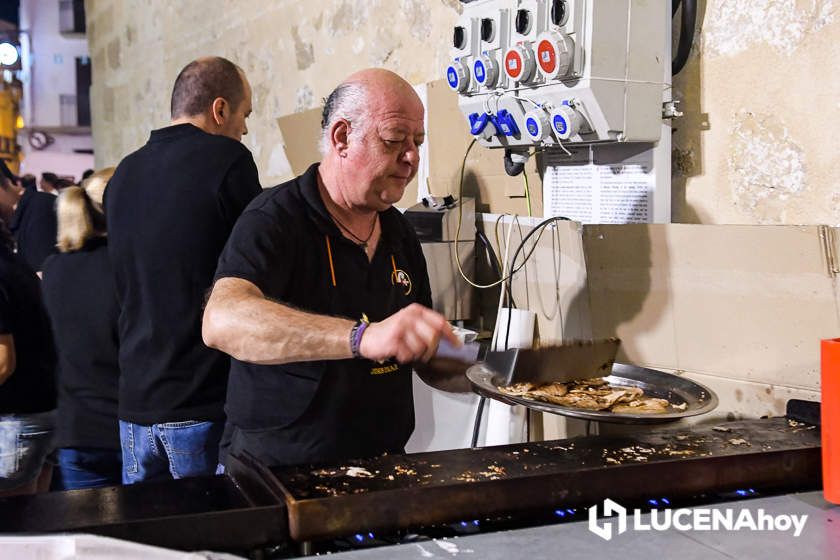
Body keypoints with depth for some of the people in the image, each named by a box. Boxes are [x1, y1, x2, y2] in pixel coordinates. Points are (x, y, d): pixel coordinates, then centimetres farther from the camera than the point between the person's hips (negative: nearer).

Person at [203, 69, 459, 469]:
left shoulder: (399, 232, 10)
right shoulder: (275, 220, -12)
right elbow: (221, 322, -32)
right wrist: (364, 337, -42)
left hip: (380, 468, 5)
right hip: (275, 469, -5)